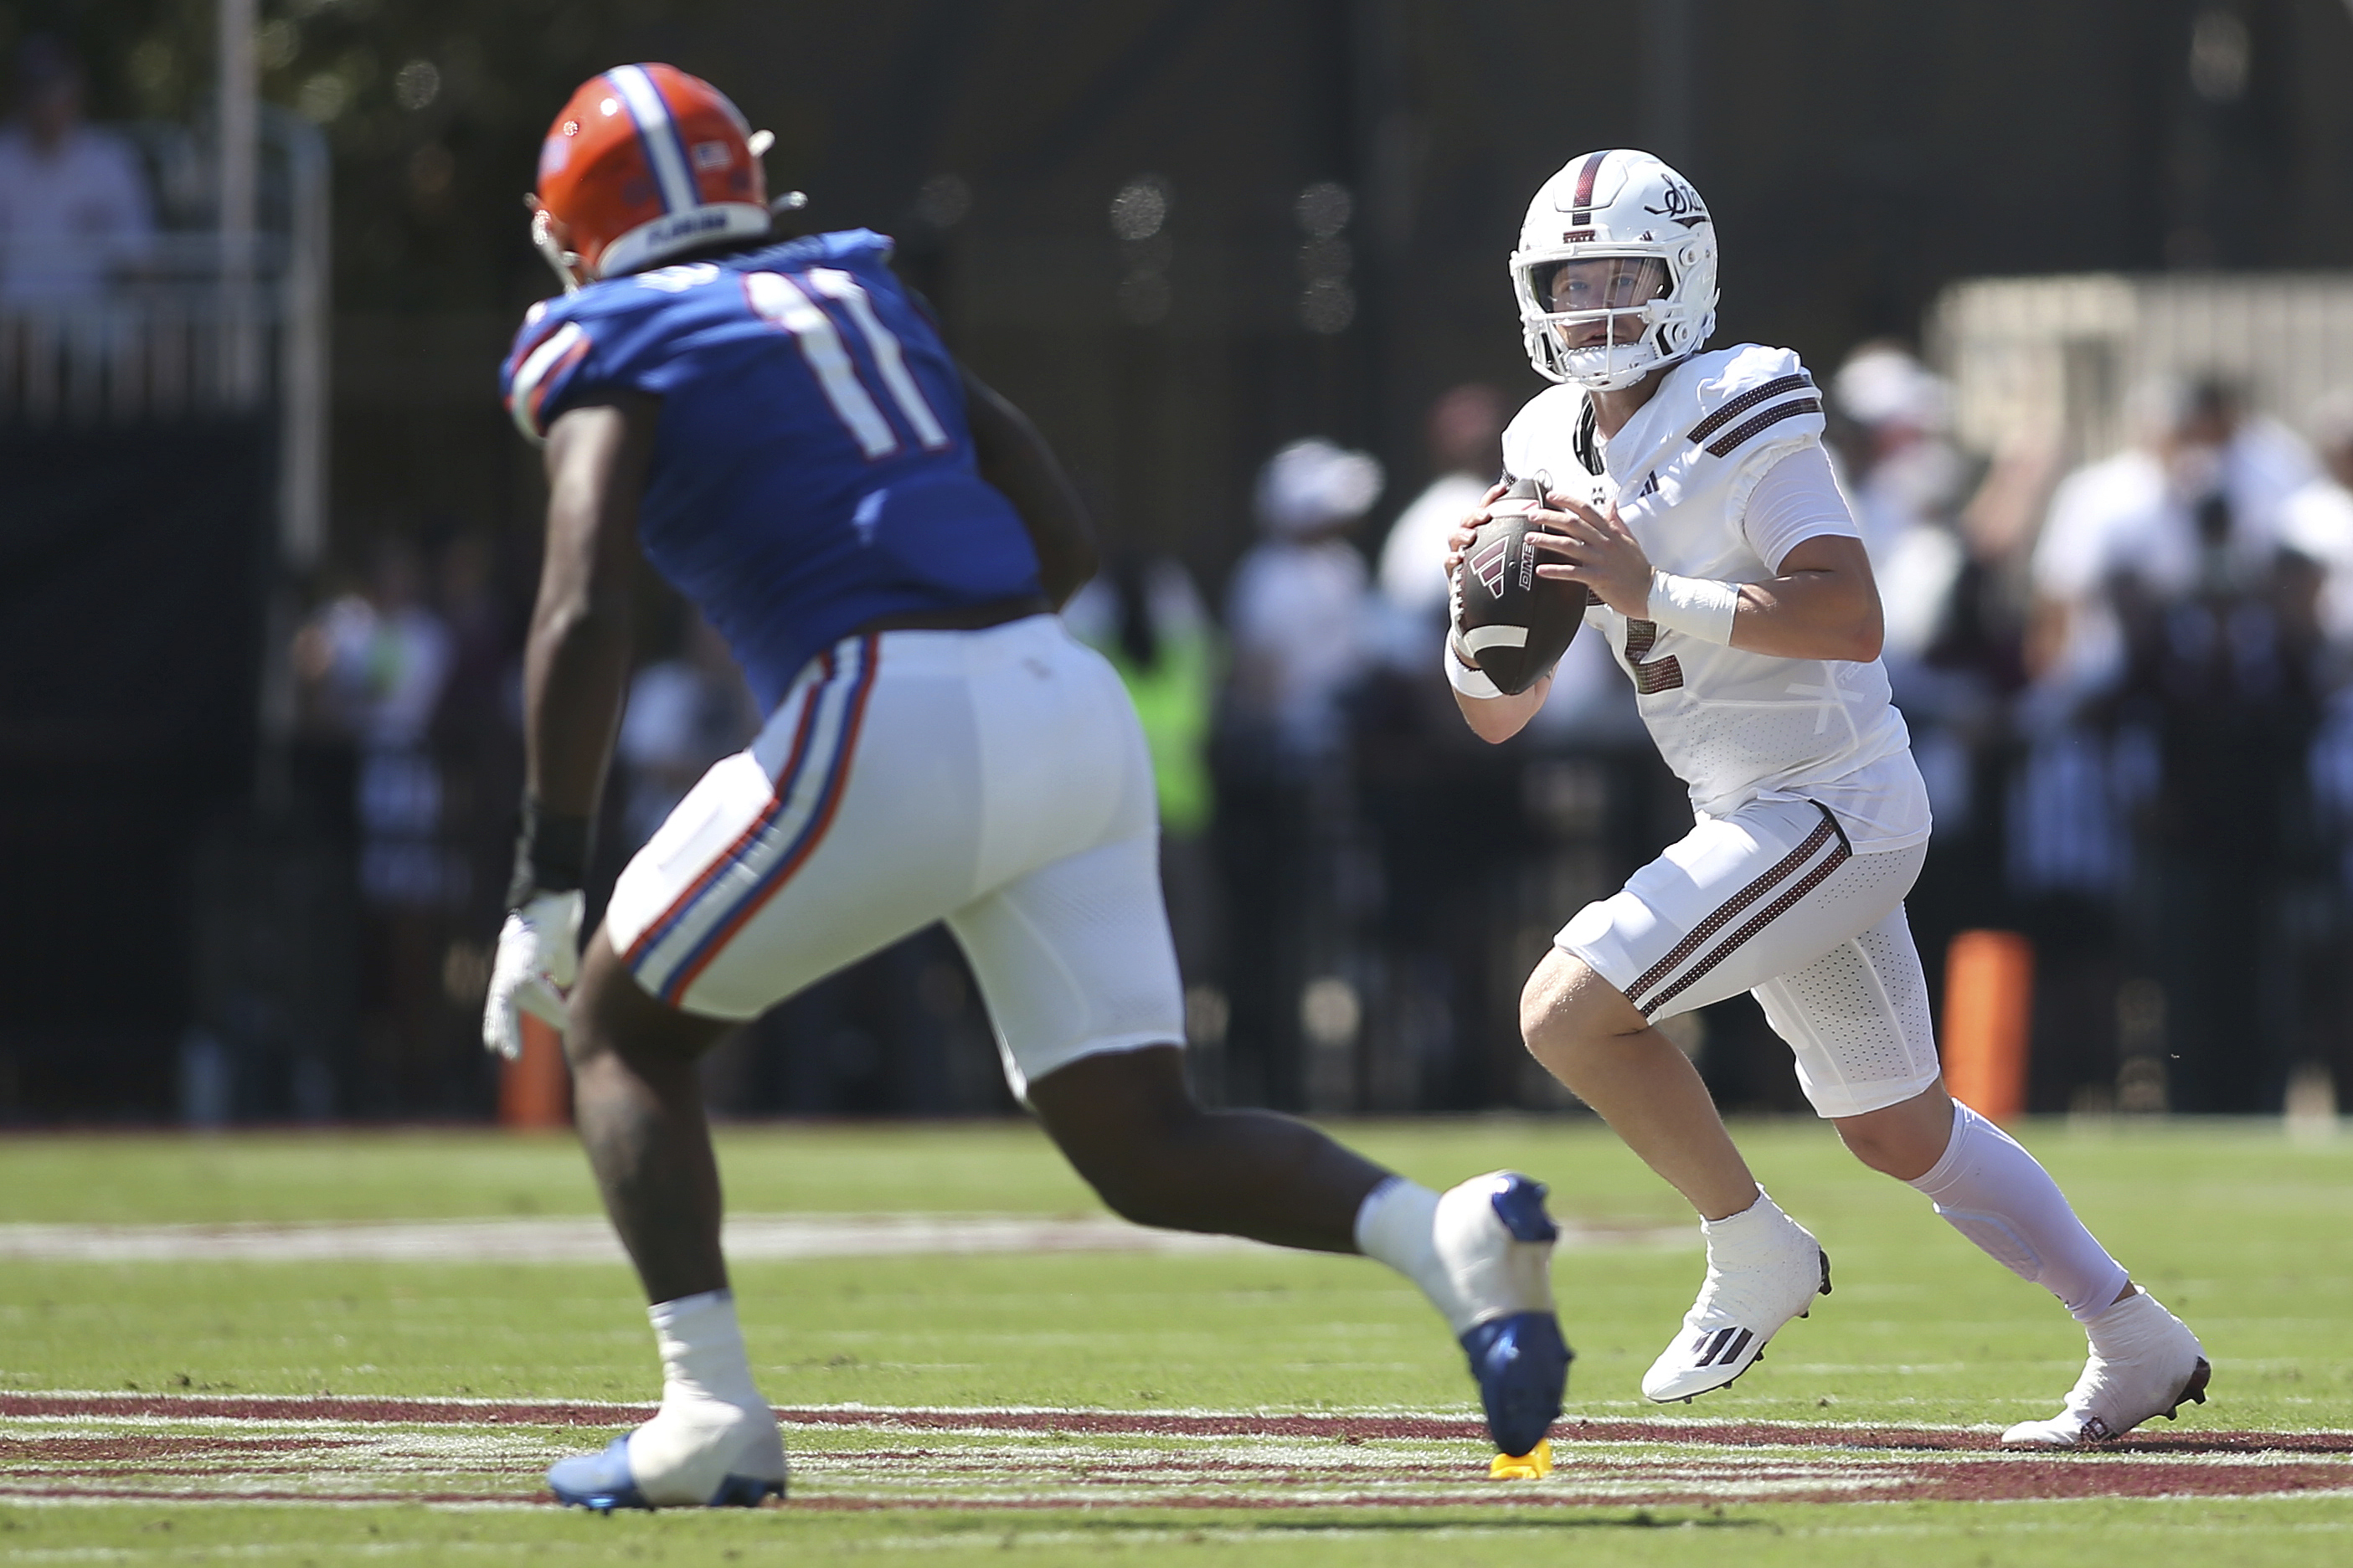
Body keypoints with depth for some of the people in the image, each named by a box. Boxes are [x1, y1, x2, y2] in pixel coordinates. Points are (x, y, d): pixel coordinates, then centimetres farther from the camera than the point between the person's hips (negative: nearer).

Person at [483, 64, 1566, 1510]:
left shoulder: (609, 350, 5)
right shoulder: (860, 296, 25)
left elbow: (585, 618, -9)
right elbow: (1065, 543, 24)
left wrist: (547, 886, -7)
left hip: (891, 735, -6)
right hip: (1071, 709, 6)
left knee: (621, 1029, 14)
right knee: (1146, 1145, 8)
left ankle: (712, 1411, 0)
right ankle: (1447, 1230, -18)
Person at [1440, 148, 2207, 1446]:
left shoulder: (1737, 420, -15)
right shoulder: (1552, 450, 9)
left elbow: (1853, 619, -28)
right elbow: (1499, 713, 11)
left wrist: (1651, 590, -31)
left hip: (1831, 805, -9)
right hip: (1758, 820, 9)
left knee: (1569, 1009, -17)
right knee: (1901, 1134, 18)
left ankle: (1754, 1253, 0)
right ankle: (2136, 1345, 29)